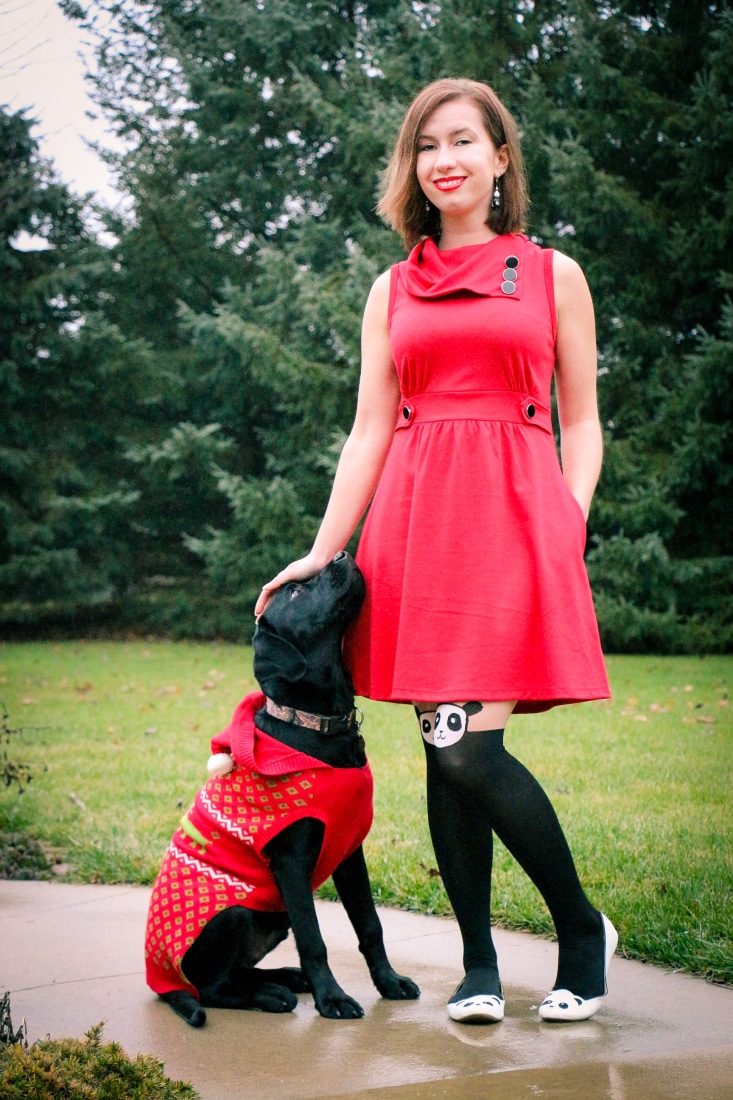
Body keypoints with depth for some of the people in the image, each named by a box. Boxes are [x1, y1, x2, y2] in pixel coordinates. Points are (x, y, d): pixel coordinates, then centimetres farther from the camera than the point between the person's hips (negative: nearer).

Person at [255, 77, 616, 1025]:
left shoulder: (553, 275, 10)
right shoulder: (392, 291, 16)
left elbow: (580, 423, 10)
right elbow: (369, 432, 13)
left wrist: (570, 521, -6)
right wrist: (322, 553, 6)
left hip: (512, 517, -3)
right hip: (416, 522, 3)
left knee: (470, 748, -14)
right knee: (446, 752, 2)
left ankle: (584, 932, 6)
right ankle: (479, 970, 11)